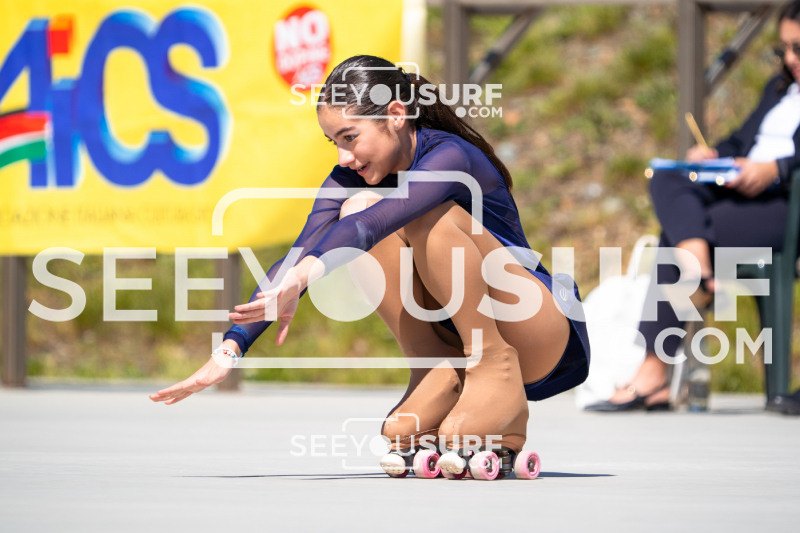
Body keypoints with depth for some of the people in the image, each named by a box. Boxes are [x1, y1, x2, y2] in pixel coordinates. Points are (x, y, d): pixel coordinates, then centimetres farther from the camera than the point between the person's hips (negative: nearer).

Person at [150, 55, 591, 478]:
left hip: (542, 335, -6)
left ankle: (496, 372, -20)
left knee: (428, 211, -28)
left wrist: (303, 276, -53)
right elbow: (298, 258, -13)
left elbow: (374, 224, -39)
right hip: (453, 340, 6)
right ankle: (438, 382, -12)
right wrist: (231, 349, -25)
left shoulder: (448, 157, -21)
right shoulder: (352, 179, -1)